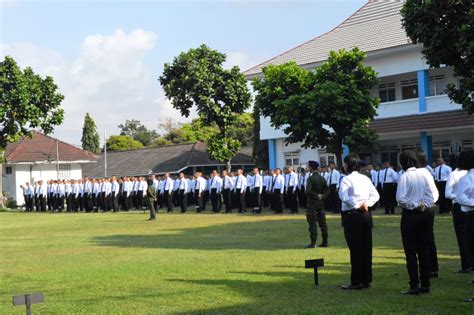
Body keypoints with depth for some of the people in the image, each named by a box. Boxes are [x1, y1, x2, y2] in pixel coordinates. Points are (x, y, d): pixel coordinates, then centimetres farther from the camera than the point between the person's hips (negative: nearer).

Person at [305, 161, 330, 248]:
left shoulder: (311, 178, -14)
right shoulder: (322, 178, 9)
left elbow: (308, 191, -24)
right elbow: (328, 190, 8)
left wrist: (316, 195, -12)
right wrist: (323, 196, -3)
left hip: (312, 203, -7)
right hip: (321, 203, 7)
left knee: (312, 223, -5)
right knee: (322, 222, 9)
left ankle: (313, 243, -6)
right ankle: (325, 242, 12)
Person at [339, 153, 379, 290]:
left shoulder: (346, 179, -9)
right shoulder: (365, 179, 11)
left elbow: (344, 196, -24)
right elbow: (375, 195, 8)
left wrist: (357, 205, -17)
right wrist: (366, 204, -4)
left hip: (352, 215, -6)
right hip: (366, 215, 6)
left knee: (355, 249, -2)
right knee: (366, 247, 10)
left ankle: (357, 282, 1)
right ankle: (366, 280, 15)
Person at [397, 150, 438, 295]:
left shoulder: (405, 176, -13)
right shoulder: (425, 174, 1)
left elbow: (400, 199, -17)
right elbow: (434, 194, -2)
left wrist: (413, 204, -2)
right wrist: (424, 205, -4)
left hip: (410, 214, -5)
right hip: (426, 214, 5)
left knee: (410, 251, 2)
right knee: (424, 249, 12)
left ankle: (414, 286, 2)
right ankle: (425, 284, 16)